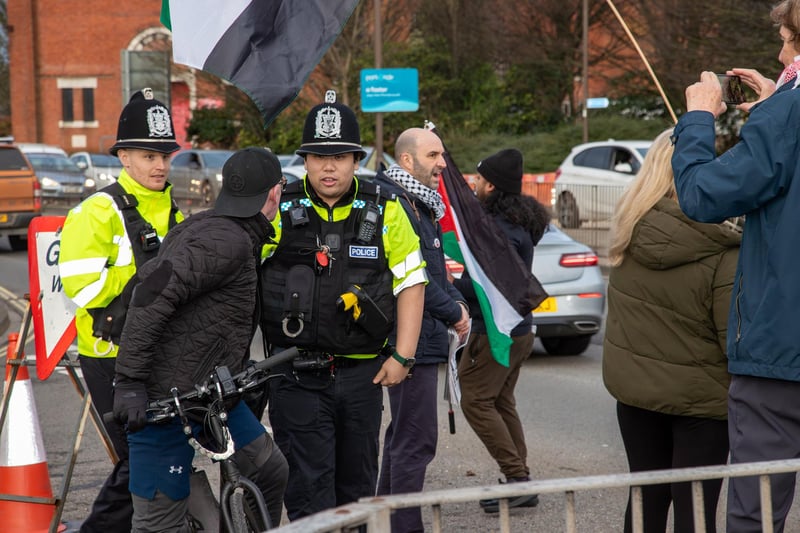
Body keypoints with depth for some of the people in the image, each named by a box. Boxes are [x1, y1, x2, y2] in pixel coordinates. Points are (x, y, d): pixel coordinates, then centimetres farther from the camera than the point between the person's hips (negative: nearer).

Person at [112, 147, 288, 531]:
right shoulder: (228, 241, -19)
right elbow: (152, 296, -29)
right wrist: (130, 381, -30)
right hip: (164, 399, -10)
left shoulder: (206, 227, 12)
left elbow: (148, 276, 23)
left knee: (270, 472, 16)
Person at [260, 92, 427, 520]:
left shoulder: (384, 212, 2)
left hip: (362, 372, 2)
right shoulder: (279, 211, -2)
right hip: (297, 376, -2)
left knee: (358, 488, 14)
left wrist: (403, 356, -2)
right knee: (310, 490, -5)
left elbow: (411, 283, 5)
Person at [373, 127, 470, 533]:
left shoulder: (421, 203, 17)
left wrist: (457, 302, 6)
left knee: (403, 435, 18)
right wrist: (453, 313, -12)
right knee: (416, 440, -10)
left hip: (422, 339, 11)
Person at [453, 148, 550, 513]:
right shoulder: (516, 219, 10)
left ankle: (517, 477, -6)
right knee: (501, 403, 15)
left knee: (476, 401, -5)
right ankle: (520, 482, 16)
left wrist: (450, 285, -12)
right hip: (517, 328, 10)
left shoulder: (501, 229, -21)